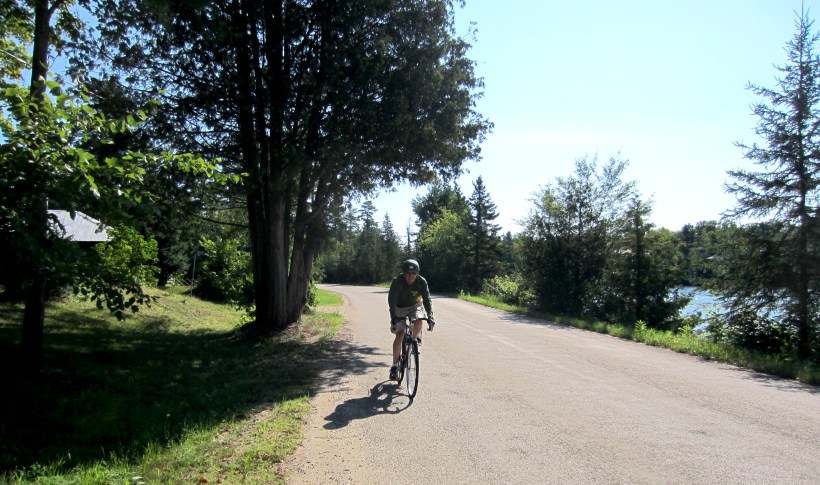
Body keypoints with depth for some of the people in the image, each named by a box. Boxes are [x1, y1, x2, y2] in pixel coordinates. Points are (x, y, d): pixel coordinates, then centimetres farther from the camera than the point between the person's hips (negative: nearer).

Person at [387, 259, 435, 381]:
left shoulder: (421, 282, -23)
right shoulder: (397, 281, -28)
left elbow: (427, 300, -26)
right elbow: (391, 300, -36)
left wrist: (430, 317, -39)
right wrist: (394, 318, -49)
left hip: (415, 305, 1)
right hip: (400, 308, -1)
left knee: (418, 322, -31)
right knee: (400, 335, -12)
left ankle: (415, 339, 3)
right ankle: (395, 366, 0)